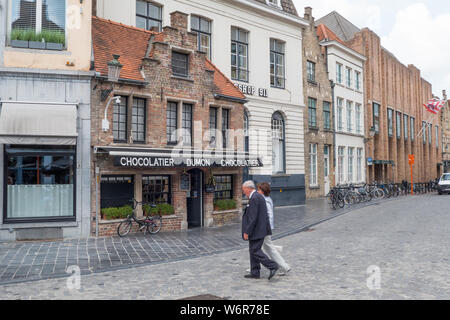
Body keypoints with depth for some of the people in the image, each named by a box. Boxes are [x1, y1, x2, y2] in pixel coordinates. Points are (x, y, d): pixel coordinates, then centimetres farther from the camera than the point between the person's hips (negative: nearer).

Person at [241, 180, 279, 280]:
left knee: (255, 251, -5)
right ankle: (255, 273, 20)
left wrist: (247, 232, -19)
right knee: (253, 251, 14)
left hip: (256, 230, -10)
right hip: (260, 230, 10)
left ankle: (273, 266, -5)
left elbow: (253, 218, -23)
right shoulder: (259, 196, 15)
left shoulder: (253, 198, -18)